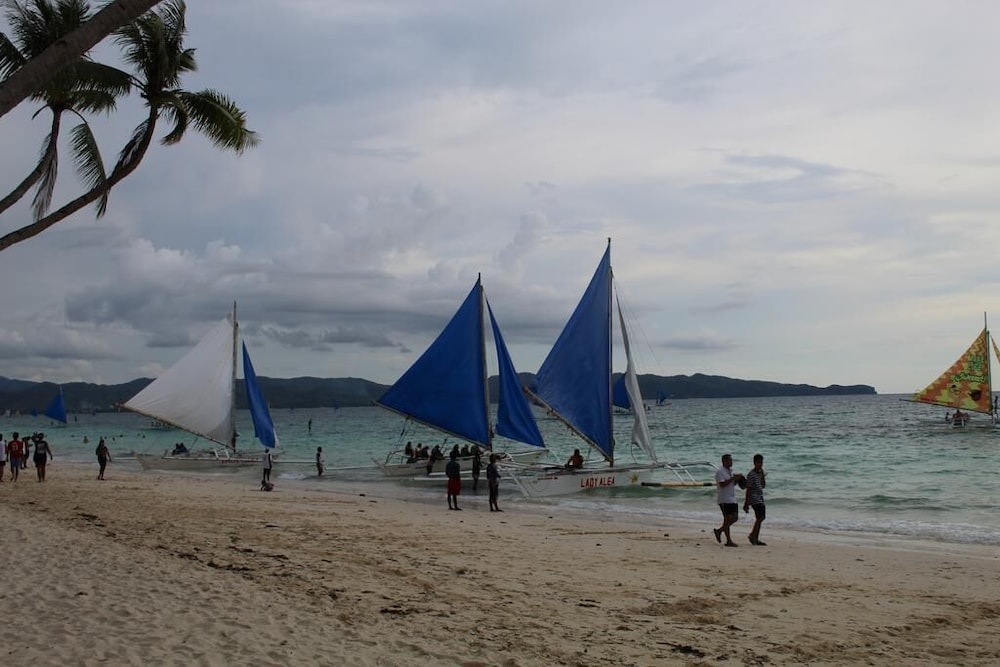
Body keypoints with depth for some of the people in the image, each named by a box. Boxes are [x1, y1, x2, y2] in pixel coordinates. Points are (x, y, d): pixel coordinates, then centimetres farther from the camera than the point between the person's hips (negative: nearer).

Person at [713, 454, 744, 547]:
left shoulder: (730, 471, 18)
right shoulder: (720, 472, -10)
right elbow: (722, 484, -22)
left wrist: (737, 479, 4)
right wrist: (733, 478, -20)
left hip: (732, 499, 9)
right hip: (724, 500, -9)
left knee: (735, 518, 6)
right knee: (727, 519, -7)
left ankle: (719, 530, 20)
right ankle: (729, 541, -3)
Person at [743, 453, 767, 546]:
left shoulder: (760, 473, 14)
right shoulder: (751, 474, -11)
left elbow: (763, 485, 13)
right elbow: (748, 489, -13)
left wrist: (762, 475, 1)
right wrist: (746, 503, -14)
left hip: (760, 499, 9)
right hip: (754, 499, -9)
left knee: (760, 518, 6)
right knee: (760, 517, -16)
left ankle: (756, 539, 10)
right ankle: (752, 535, -6)